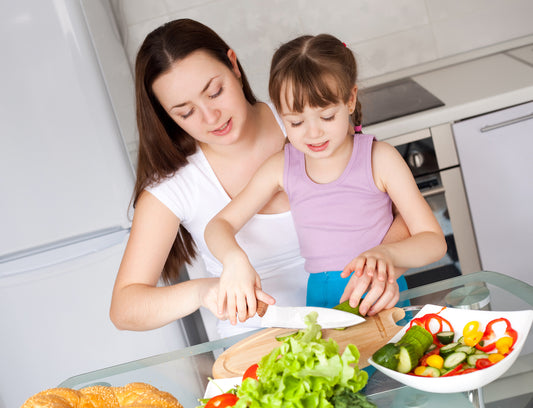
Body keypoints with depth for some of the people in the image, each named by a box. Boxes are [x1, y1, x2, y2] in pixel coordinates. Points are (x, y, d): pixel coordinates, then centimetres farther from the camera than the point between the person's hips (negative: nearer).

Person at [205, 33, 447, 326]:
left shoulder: (379, 159, -10)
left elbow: (434, 241, -8)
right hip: (320, 301, 0)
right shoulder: (282, 168, -3)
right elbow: (218, 225, 2)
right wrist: (234, 258, -21)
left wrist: (385, 253, -28)